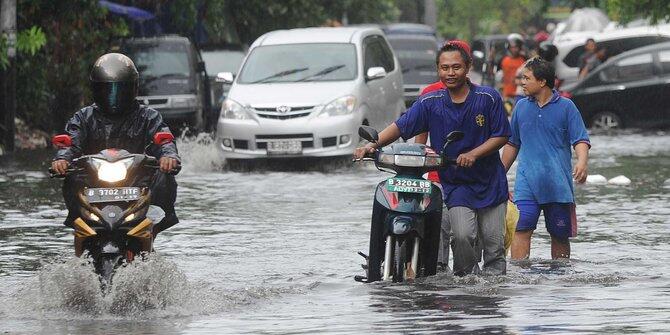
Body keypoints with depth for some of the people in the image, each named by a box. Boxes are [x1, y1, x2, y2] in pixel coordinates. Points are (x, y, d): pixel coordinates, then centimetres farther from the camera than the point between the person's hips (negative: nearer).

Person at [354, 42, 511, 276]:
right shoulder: (430, 103, 0)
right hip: (455, 185, 0)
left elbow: (501, 136, -2)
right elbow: (400, 126, -5)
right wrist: (372, 145, -21)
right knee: (462, 236, -19)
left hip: (490, 183, 0)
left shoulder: (488, 98, -4)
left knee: (494, 243, 1)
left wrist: (474, 154, -17)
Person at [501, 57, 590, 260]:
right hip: (527, 182, 1)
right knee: (522, 228, -14)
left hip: (558, 184, -1)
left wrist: (582, 161, -25)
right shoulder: (521, 107, 11)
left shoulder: (566, 107, 1)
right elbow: (512, 144, 20)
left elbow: (580, 140, -4)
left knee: (560, 234, 5)